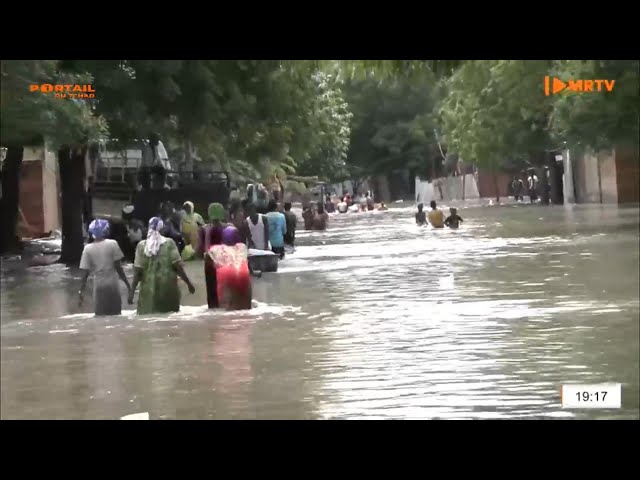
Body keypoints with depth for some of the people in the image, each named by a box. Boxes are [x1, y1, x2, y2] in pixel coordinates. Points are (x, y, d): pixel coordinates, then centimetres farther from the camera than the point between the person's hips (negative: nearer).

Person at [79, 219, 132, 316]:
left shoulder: (88, 248, 0)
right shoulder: (112, 244, -6)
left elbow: (85, 273, -2)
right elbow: (118, 267, -7)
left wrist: (81, 291, 3)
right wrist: (127, 283, 2)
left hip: (98, 286, 2)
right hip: (112, 285, -2)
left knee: (100, 315, 6)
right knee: (115, 314, 7)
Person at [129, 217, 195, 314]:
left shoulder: (142, 245, 0)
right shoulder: (169, 243, -1)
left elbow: (138, 270, -4)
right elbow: (177, 266, -6)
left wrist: (132, 291, -1)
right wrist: (189, 283, 1)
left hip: (149, 289, 0)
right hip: (168, 287, 0)